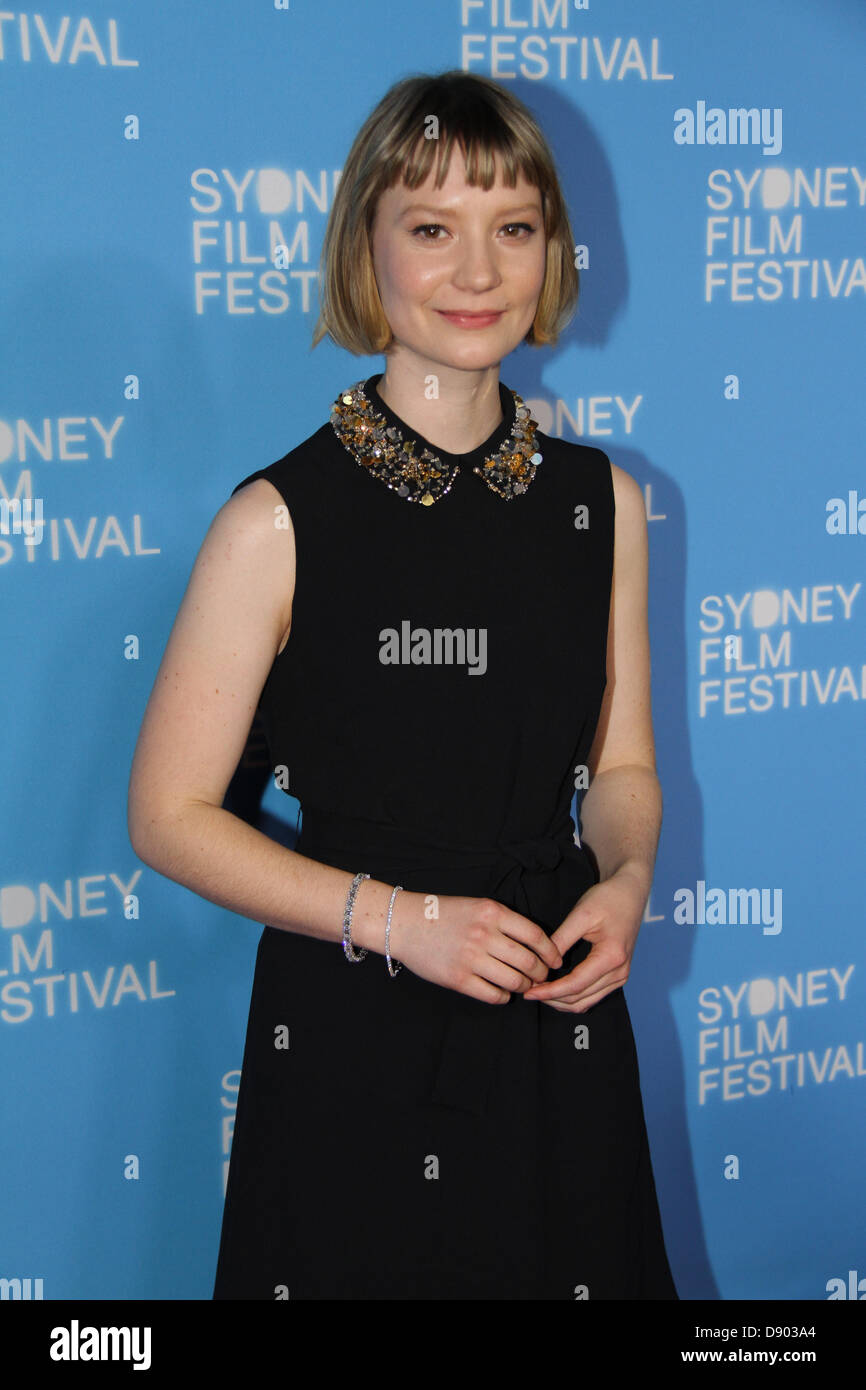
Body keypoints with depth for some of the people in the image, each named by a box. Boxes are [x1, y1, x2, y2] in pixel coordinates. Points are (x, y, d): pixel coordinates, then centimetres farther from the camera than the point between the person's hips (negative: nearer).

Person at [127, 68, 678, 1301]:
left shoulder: (602, 501, 2)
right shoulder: (280, 520, -12)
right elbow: (170, 814, -9)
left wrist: (626, 878, -10)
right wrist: (394, 916, -18)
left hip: (558, 1020, 4)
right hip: (352, 1032, -3)